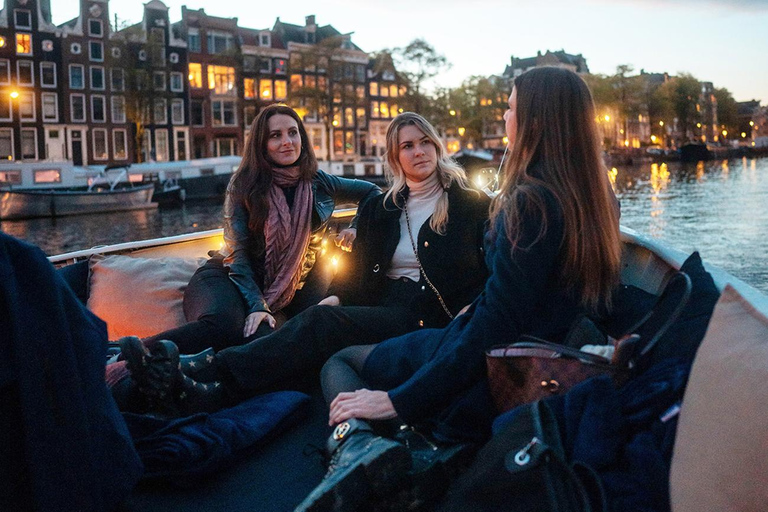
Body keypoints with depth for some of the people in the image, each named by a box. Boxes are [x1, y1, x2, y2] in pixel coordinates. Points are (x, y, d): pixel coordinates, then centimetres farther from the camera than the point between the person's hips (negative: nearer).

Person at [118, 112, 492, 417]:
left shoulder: (471, 204, 9)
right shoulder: (380, 209, 20)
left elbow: (492, 270, 5)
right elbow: (358, 268, 17)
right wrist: (336, 298, -3)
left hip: (435, 321, -4)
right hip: (386, 314, 4)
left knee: (322, 324, -29)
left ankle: (211, 387, -43)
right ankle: (200, 386, -44)